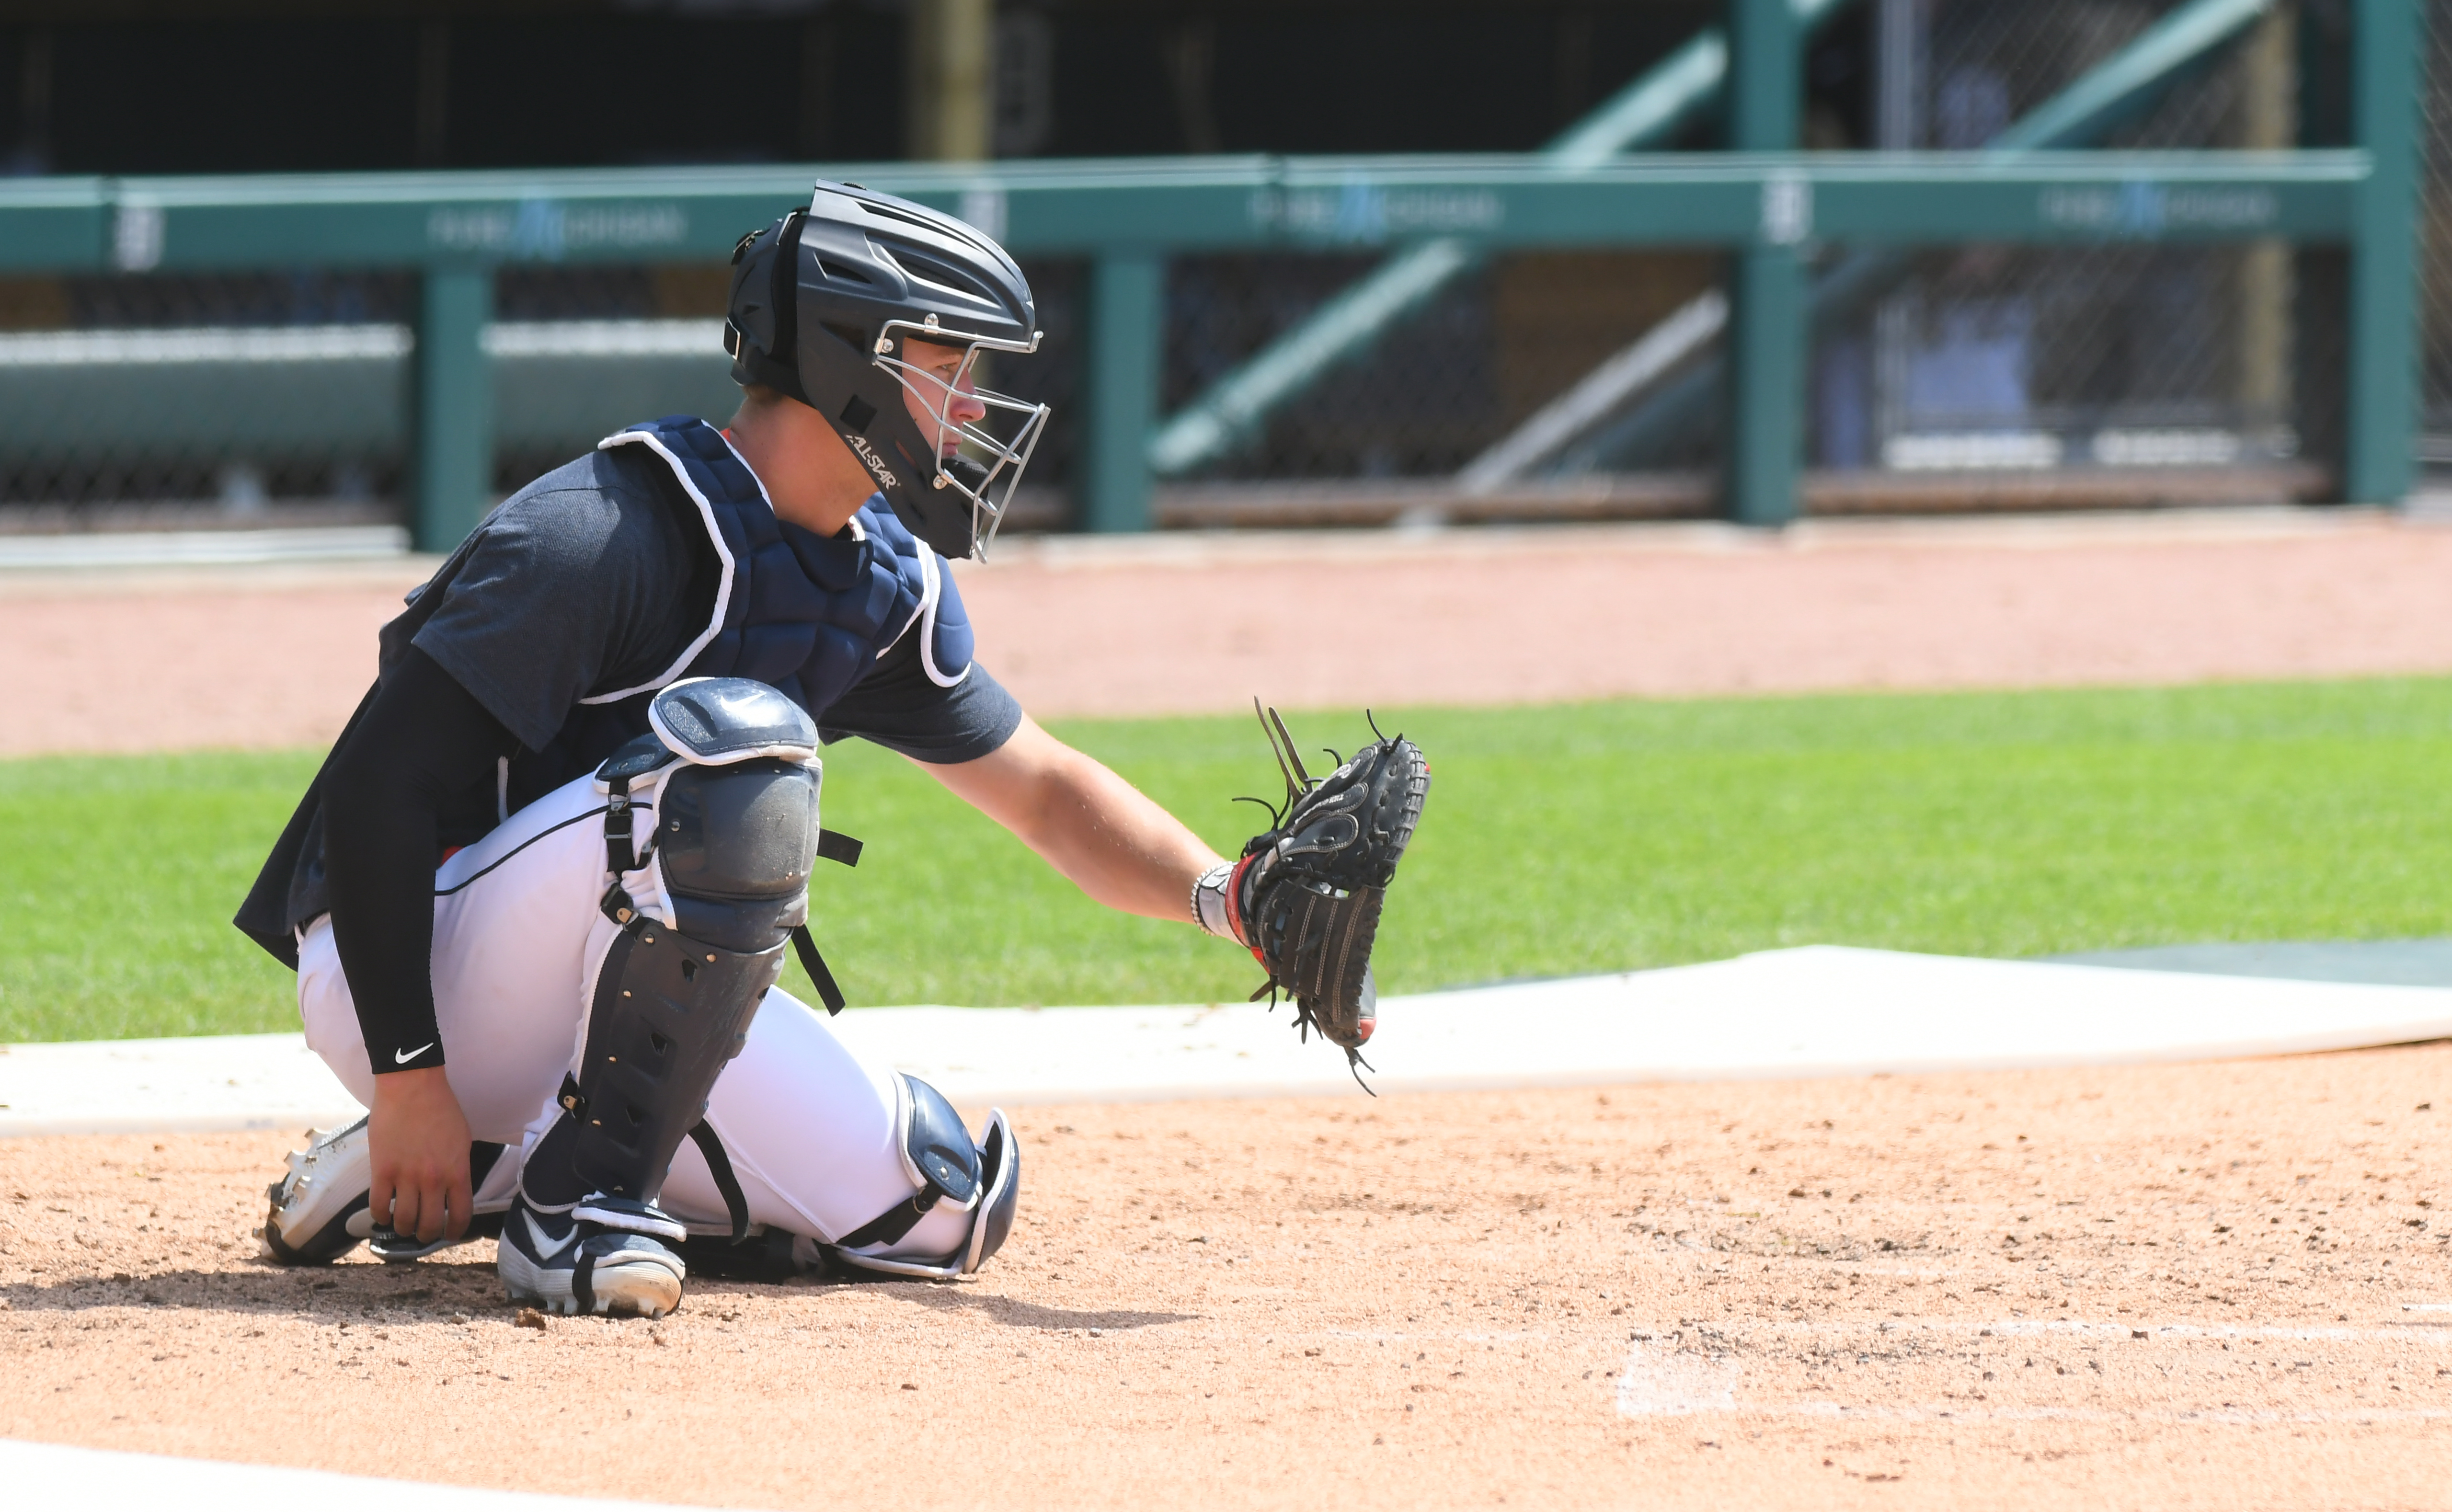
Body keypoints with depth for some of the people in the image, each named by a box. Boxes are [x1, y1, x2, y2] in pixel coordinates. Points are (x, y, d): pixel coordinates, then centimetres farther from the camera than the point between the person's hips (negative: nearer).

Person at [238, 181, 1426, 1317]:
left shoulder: (887, 583, 6)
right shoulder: (606, 534, -21)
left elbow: (1040, 788, 14)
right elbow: (378, 784, -24)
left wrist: (1237, 896, -5)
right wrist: (407, 1074, -27)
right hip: (406, 981, -9)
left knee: (937, 1200, -5)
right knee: (737, 744, -31)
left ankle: (484, 1174, 6)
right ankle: (581, 1196, -22)